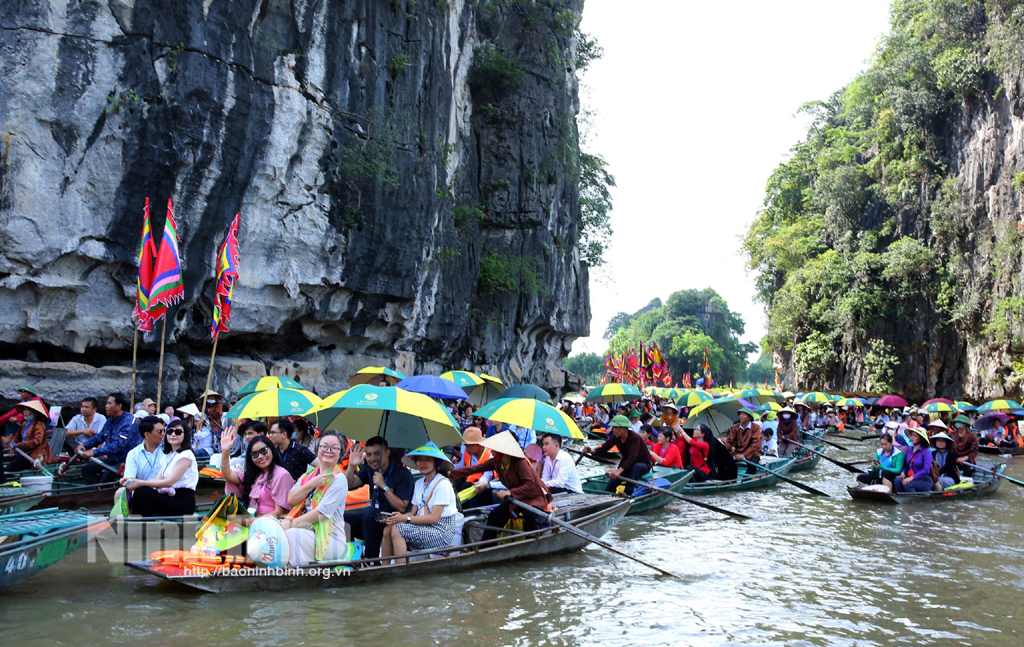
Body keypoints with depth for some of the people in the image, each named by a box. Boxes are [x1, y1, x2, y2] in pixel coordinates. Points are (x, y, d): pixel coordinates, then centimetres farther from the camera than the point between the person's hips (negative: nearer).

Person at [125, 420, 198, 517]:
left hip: (184, 502, -8)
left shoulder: (186, 455, -9)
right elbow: (158, 479, 4)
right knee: (139, 492, -13)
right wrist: (134, 482, -13)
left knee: (141, 493, -21)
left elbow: (170, 482, -17)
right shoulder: (168, 455, 19)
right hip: (171, 498, 8)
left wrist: (142, 483, -19)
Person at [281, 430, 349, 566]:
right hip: (306, 532, 6)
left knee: (290, 535, -31)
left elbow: (321, 513, -14)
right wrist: (312, 484, -11)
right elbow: (291, 499, 2)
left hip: (329, 538, -6)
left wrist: (292, 524, -13)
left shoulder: (339, 479, -6)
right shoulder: (308, 475, 16)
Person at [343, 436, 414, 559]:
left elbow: (402, 508, -17)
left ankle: (371, 559, -24)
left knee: (369, 512, -34)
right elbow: (350, 484, -4)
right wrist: (352, 465, -20)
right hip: (373, 518, 6)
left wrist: (384, 486, -22)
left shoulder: (403, 474, -12)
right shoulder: (369, 469, 9)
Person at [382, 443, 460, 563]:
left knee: (397, 529, -23)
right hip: (424, 529, 7)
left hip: (441, 532, -7)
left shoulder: (443, 484, -11)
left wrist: (405, 518, -20)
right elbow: (413, 512, 9)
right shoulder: (419, 483, 14)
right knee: (388, 529, -13)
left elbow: (434, 518, -17)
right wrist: (395, 517, -11)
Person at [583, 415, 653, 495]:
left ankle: (628, 493, -37)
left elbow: (632, 457, -40)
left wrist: (619, 471, -53)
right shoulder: (616, 437, -9)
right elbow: (604, 448, -13)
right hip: (627, 464, 6)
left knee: (636, 466, -40)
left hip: (643, 464, -5)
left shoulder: (634, 437, -29)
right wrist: (592, 450, -36)